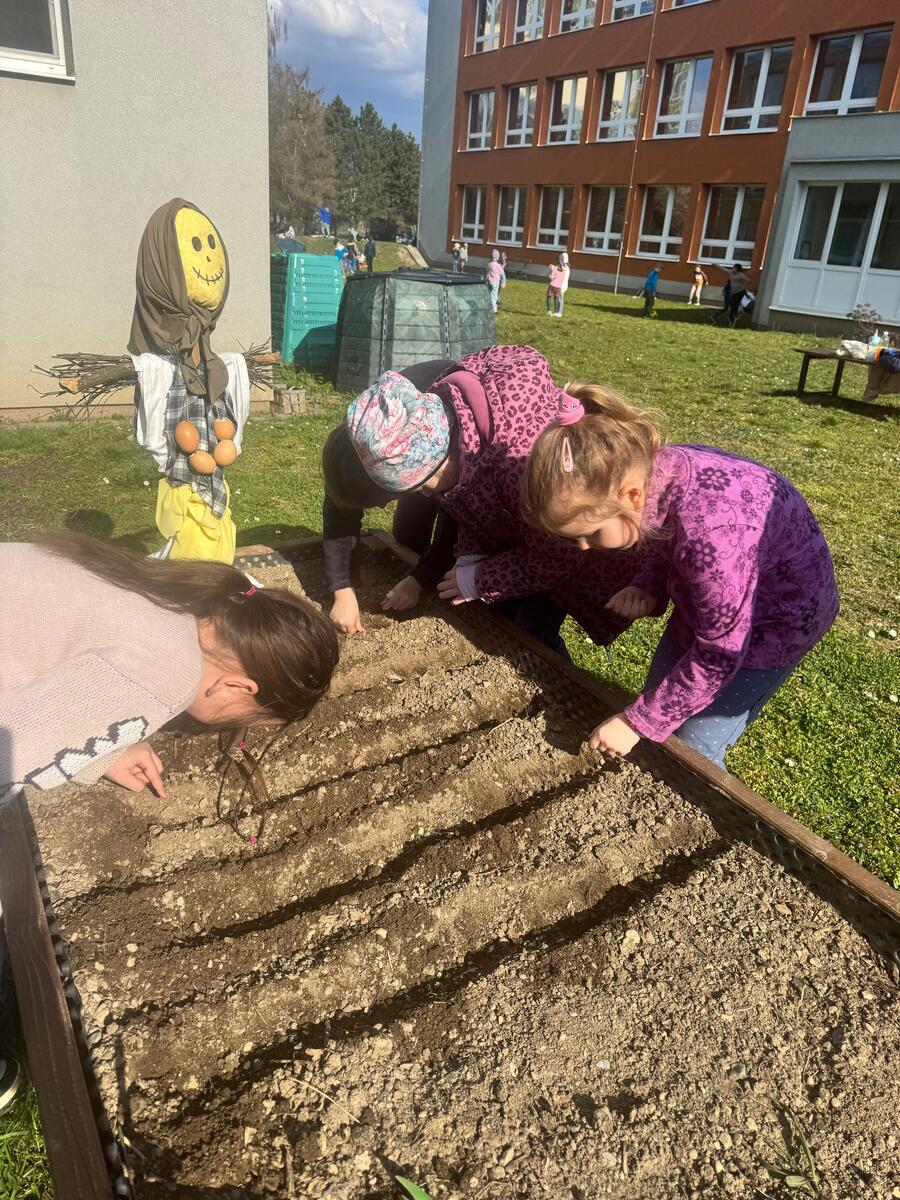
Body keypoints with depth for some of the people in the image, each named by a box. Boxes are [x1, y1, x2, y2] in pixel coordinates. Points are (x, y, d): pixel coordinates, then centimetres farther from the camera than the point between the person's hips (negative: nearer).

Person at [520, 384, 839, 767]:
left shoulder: (709, 533, -42)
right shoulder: (649, 472, -19)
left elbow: (718, 656, -29)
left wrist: (637, 723, -22)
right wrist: (647, 588, -17)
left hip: (773, 622, -7)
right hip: (708, 603, 7)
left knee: (691, 751, -1)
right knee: (659, 703, 15)